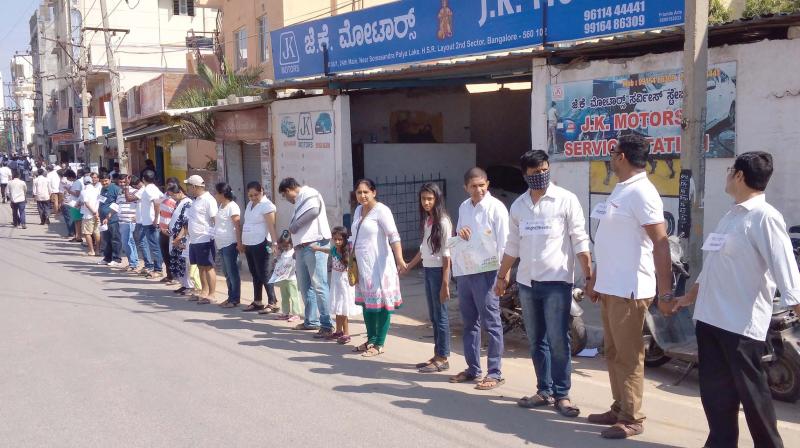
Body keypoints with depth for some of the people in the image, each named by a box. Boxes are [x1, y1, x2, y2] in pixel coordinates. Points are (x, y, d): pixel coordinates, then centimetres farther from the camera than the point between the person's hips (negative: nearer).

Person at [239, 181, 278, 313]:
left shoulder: (266, 205, -12)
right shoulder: (249, 204, 13)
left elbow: (271, 226, -20)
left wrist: (275, 243, -28)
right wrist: (242, 242, 20)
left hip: (260, 244, -8)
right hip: (249, 244, 8)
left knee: (263, 274, -7)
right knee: (255, 274, 13)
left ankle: (273, 303, -2)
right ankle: (257, 302, 21)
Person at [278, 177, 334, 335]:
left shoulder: (309, 194, -5)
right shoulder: (300, 200, 24)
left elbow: (313, 210, -26)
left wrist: (294, 225, -14)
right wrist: (296, 249, 16)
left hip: (314, 245, -10)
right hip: (302, 247, 10)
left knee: (319, 285, -10)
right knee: (304, 286, 13)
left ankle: (327, 324, -8)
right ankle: (311, 321, 22)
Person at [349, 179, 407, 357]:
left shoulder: (381, 210, -13)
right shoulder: (358, 210, 12)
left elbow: (394, 236, -22)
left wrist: (399, 259, -34)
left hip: (379, 265, -8)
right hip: (362, 265, 8)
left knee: (381, 303, -1)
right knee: (367, 302, 15)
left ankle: (379, 344, 7)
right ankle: (371, 339, 28)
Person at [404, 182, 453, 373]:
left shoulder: (443, 221, -13)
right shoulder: (426, 220, 9)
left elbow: (446, 255, -15)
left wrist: (445, 283, -17)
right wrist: (408, 266, 24)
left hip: (438, 271, -8)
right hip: (427, 270, 8)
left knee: (441, 315, 0)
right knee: (433, 316, 13)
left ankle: (443, 358, 8)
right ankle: (437, 355, 21)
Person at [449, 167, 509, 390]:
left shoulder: (496, 207, -8)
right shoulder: (463, 207, 11)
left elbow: (504, 242, -10)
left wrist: (502, 273, -14)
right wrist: (461, 233, -3)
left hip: (486, 272, -7)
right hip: (464, 271, 7)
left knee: (491, 323, 0)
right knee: (469, 322, 14)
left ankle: (495, 373, 7)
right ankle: (472, 368, 26)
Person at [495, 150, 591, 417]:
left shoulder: (566, 200, -5)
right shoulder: (518, 205, 8)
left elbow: (580, 242, -7)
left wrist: (589, 276, -13)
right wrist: (502, 276, 17)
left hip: (557, 281, -5)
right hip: (526, 282, 5)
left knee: (558, 341, -3)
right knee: (536, 341, 11)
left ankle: (562, 395, 9)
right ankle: (544, 391, 22)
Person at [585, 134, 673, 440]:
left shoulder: (640, 192, -15)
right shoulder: (620, 190, 15)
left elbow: (660, 243, -20)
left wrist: (665, 291, -23)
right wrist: (596, 279, 24)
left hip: (629, 289, -10)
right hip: (610, 287, 10)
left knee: (628, 356, -1)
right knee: (613, 353, 16)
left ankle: (631, 419, 9)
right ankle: (619, 409, 28)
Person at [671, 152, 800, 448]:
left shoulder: (764, 217, -12)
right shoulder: (731, 216, 15)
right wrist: (689, 297, 30)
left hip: (742, 322, -8)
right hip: (710, 317, 8)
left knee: (751, 392, 3)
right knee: (714, 390, 13)